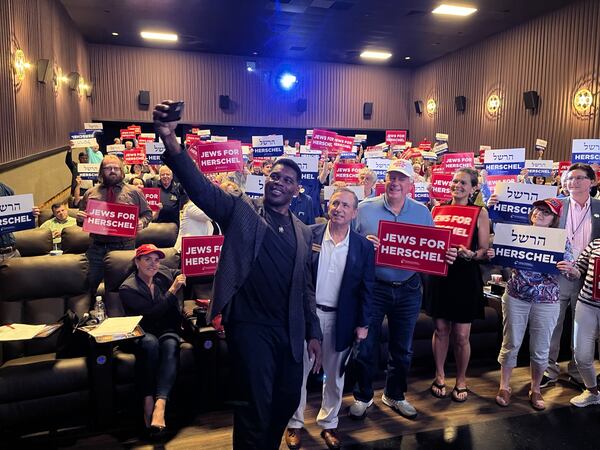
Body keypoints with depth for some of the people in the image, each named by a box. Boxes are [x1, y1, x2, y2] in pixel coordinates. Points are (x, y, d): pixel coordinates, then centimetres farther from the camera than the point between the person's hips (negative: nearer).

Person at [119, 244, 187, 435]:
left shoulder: (164, 273, 7)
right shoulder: (127, 289, -7)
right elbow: (152, 313, -15)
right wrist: (172, 290, -17)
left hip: (168, 331, 3)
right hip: (142, 334, -2)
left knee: (170, 345, -33)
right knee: (150, 343, -38)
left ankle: (160, 405, -46)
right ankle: (148, 400, -33)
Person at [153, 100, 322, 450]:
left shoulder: (304, 232, 11)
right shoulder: (241, 210, -2)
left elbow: (306, 286, 14)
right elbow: (200, 186, -18)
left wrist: (314, 333, 11)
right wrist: (171, 141, -34)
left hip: (290, 330, 5)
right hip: (250, 326, -5)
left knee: (288, 401, 17)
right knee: (255, 408, 4)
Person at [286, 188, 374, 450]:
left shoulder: (363, 246, -3)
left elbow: (366, 288, 1)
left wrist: (363, 324, 0)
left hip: (340, 319, 1)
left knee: (334, 374, 16)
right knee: (299, 370, 11)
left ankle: (328, 423, 37)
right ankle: (295, 423, 32)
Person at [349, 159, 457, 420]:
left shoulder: (422, 213, 3)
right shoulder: (366, 208, -5)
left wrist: (447, 256, -13)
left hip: (408, 290, 3)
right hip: (373, 287, -2)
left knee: (402, 349, 17)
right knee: (365, 347, 8)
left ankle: (395, 395, 39)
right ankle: (363, 396, 30)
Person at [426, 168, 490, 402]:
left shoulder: (480, 213, -2)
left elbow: (484, 251, -2)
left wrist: (470, 254, -22)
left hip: (466, 277, -2)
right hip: (439, 275, 2)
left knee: (461, 335, 5)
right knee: (440, 329, 12)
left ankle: (461, 379, 29)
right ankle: (439, 375, 32)